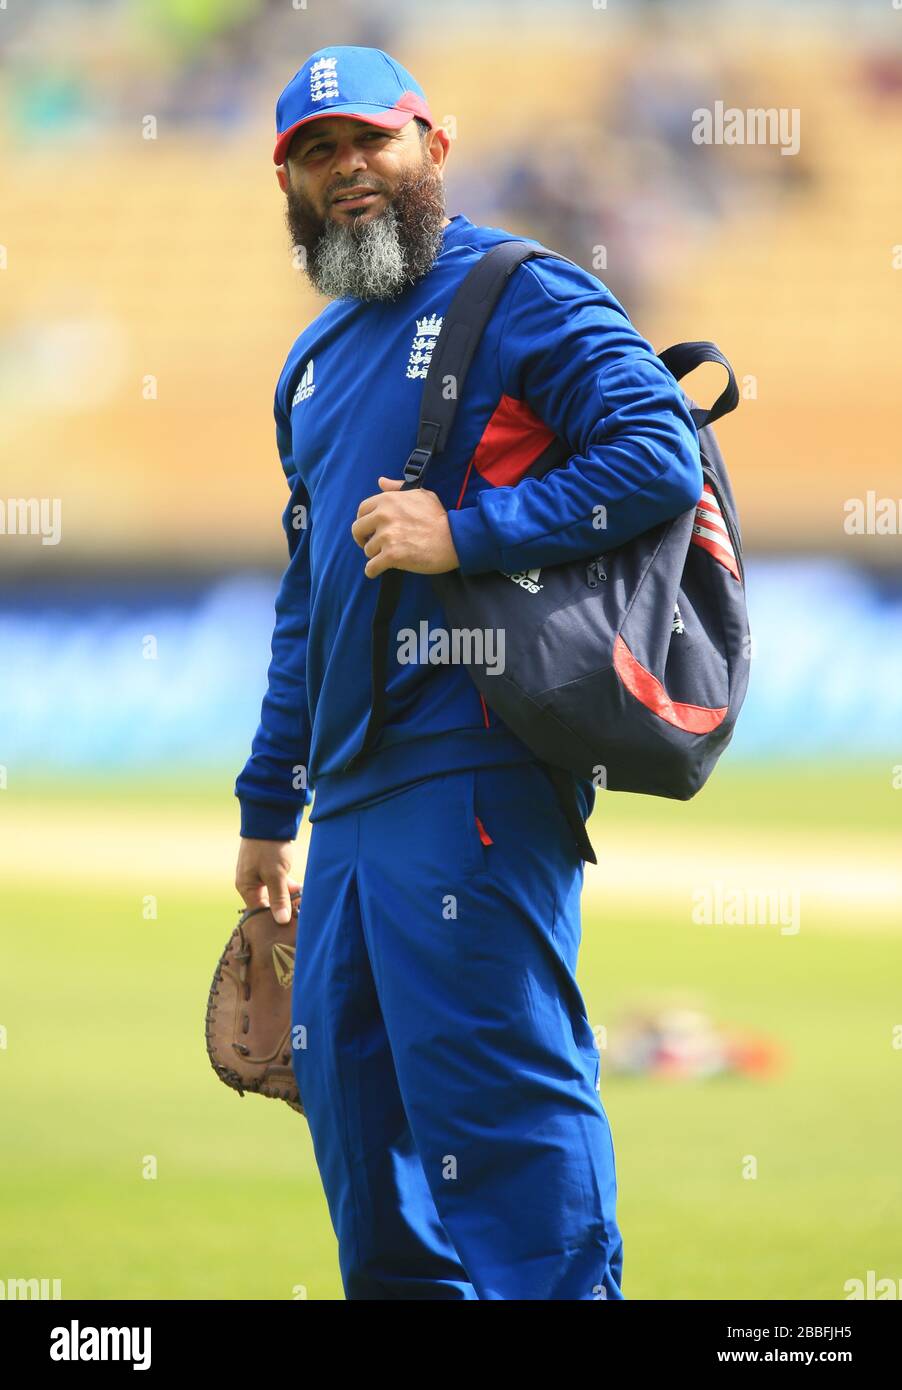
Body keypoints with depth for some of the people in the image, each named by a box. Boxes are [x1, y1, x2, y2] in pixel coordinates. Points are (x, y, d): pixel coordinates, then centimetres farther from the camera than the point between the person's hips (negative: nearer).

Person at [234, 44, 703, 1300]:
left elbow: (660, 460, -14)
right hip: (351, 796, 9)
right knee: (351, 1094, 9)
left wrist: (467, 533, -18)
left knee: (495, 1080, -11)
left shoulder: (522, 297, -2)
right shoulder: (317, 363, 23)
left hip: (472, 771, -9)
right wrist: (270, 804, 25)